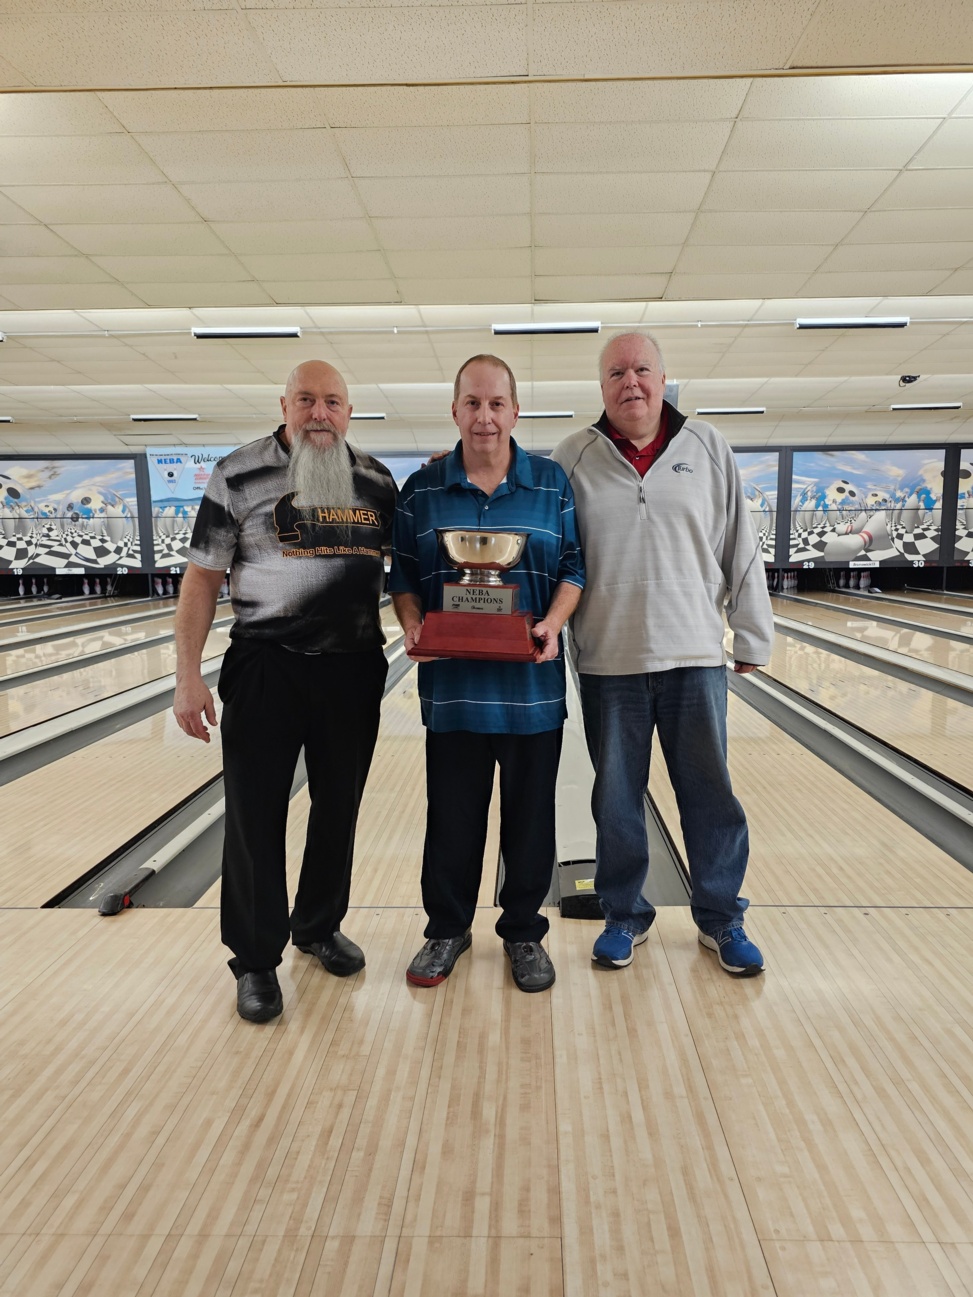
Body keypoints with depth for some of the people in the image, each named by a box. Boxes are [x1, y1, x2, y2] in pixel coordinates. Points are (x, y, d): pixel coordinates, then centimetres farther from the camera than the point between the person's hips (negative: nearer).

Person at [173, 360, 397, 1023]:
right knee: (256, 814, 4)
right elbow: (203, 577, -4)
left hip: (354, 669, 3)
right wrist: (188, 675, -9)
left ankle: (320, 926, 36)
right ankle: (257, 959, 21)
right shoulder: (240, 475, -3)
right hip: (267, 669, -3)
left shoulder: (377, 480, 5)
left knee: (339, 808, 14)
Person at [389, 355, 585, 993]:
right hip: (452, 683, 1)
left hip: (531, 683, 0)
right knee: (453, 814, 11)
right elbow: (403, 575, 7)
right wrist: (413, 623, -11)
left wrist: (553, 624, -14)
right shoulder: (421, 490, 4)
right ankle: (448, 929, 31)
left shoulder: (552, 483, 2)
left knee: (530, 815, 11)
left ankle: (524, 932, 31)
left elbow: (575, 568, 2)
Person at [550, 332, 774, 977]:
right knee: (617, 798, 11)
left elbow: (740, 547, 5)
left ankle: (721, 917, 28)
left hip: (695, 655, 1)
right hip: (609, 659, 0)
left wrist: (752, 635, 5)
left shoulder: (706, 447, 4)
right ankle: (625, 916, 29)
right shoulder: (576, 457, 2)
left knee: (710, 793, 9)